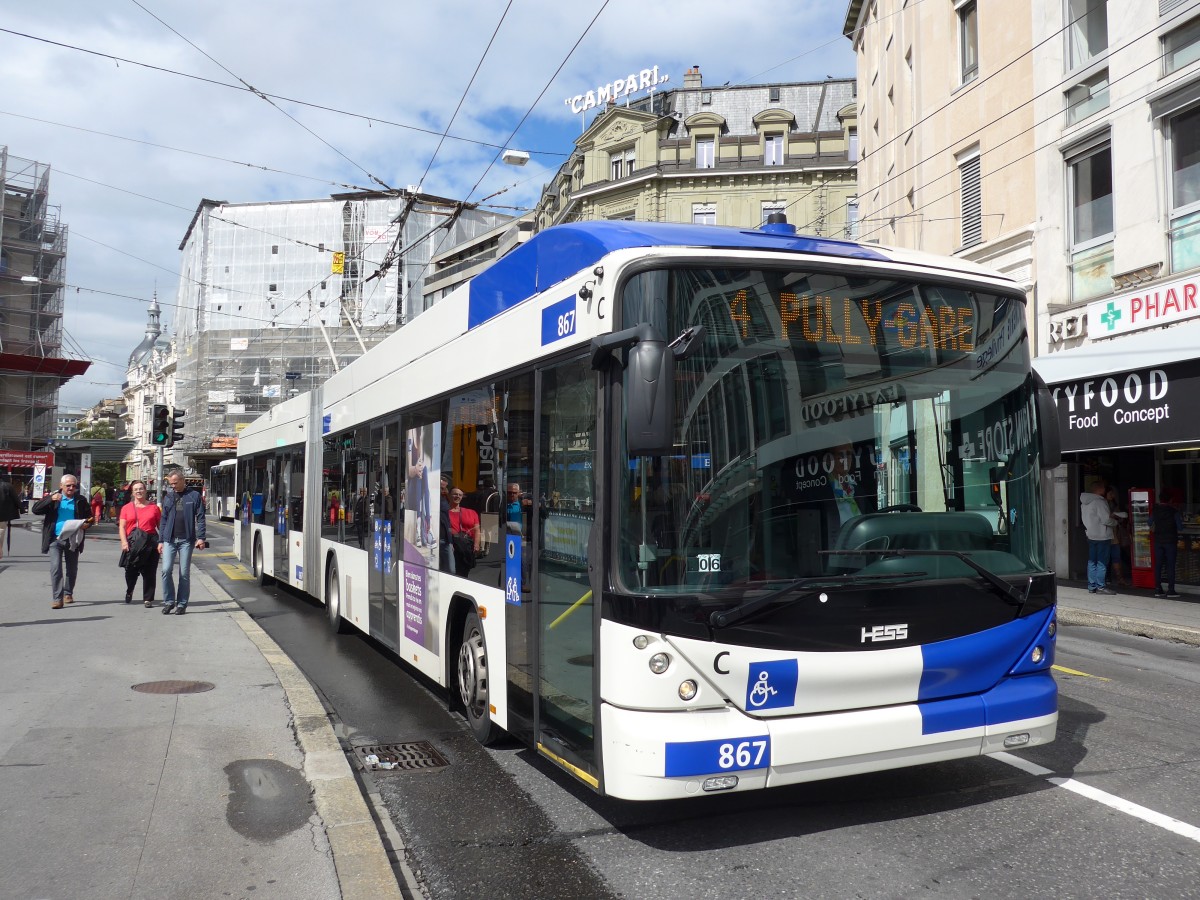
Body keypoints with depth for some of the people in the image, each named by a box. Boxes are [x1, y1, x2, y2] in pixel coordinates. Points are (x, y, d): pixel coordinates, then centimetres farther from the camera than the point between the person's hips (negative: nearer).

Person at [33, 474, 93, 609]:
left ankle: (68, 593, 30)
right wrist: (51, 500, -19)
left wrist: (87, 524, -10)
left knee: (72, 569, 12)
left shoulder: (81, 501, 7)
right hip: (55, 539, -2)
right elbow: (36, 510, -6)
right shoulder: (52, 498, 3)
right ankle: (57, 598, -12)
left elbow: (89, 518, 13)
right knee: (56, 568, -12)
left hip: (73, 540, 2)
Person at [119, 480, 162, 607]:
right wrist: (124, 541, -9)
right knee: (131, 571, 1)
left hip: (150, 542, 0)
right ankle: (129, 592, 30)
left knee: (149, 572, -1)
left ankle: (148, 599, 5)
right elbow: (122, 527, 5)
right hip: (133, 543, 0)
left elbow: (161, 526, 11)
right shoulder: (126, 508, 11)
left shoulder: (154, 507, 10)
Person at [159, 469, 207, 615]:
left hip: (186, 540, -2)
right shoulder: (168, 497, 11)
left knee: (184, 573, 1)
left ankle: (182, 604, 10)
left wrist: (200, 538, -9)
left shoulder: (194, 495, 2)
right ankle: (168, 601, 7)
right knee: (166, 570, -7)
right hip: (169, 540, 2)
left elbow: (200, 518, -1)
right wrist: (161, 540, 10)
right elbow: (164, 520, 14)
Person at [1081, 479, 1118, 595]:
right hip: (1102, 536, -8)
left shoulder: (1084, 502, 10)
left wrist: (1109, 515, 14)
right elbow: (1106, 519, -19)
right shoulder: (1099, 502, -17)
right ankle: (1100, 586, -1)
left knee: (1092, 562, 11)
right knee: (1102, 563, -2)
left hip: (1091, 536, 8)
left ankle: (1091, 586, 14)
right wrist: (1115, 521, 1)